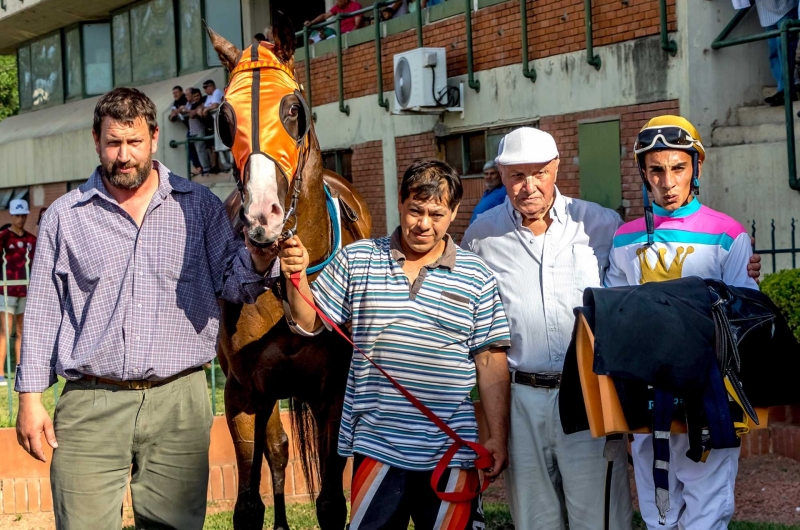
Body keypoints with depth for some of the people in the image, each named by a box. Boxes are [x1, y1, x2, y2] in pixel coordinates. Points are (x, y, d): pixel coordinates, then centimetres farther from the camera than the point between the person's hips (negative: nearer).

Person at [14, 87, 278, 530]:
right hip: (90, 407, 0)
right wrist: (30, 397, 4)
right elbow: (43, 311, 9)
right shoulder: (64, 216, 8)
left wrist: (259, 259, -17)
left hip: (179, 403, 1)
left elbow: (231, 284, 6)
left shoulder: (199, 206, 8)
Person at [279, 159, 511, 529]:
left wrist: (497, 436, -2)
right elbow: (309, 323, 5)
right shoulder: (356, 260, 4)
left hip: (451, 452, 0)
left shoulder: (476, 277, 2)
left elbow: (490, 361, 2)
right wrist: (298, 276, -13)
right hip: (376, 446, 1)